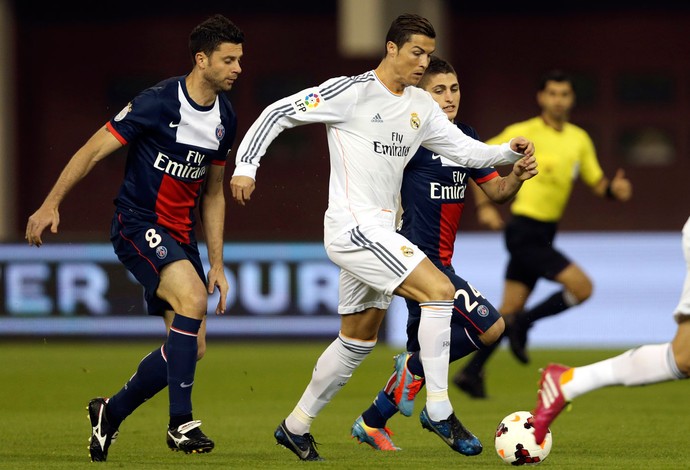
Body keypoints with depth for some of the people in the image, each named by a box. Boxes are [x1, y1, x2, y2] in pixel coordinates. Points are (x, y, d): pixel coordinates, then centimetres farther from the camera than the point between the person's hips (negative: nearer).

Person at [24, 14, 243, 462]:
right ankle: (181, 422, -25)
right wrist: (51, 205, -11)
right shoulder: (158, 103, -16)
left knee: (193, 348, 2)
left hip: (180, 235, 8)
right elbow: (94, 150, -10)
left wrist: (217, 264, 12)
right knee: (192, 297, -30)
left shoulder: (225, 118, 5)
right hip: (137, 224, -8)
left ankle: (111, 413, 22)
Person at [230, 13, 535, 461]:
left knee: (359, 340, 16)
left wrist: (510, 151, -4)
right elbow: (279, 112, -7)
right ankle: (438, 409, -13)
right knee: (440, 290, -18)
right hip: (354, 226, -9)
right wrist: (246, 166, -14)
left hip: (379, 234, 9)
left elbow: (467, 150, 14)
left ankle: (296, 426, 27)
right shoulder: (351, 92, -10)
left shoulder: (421, 106, 12)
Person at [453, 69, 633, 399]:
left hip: (544, 235, 7)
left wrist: (614, 189, -11)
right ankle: (522, 324, -1)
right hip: (524, 231, -7)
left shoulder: (579, 139, 9)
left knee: (509, 311, 10)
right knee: (582, 287, -15)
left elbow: (597, 184, 12)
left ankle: (471, 372, 16)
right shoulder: (524, 134, -10)